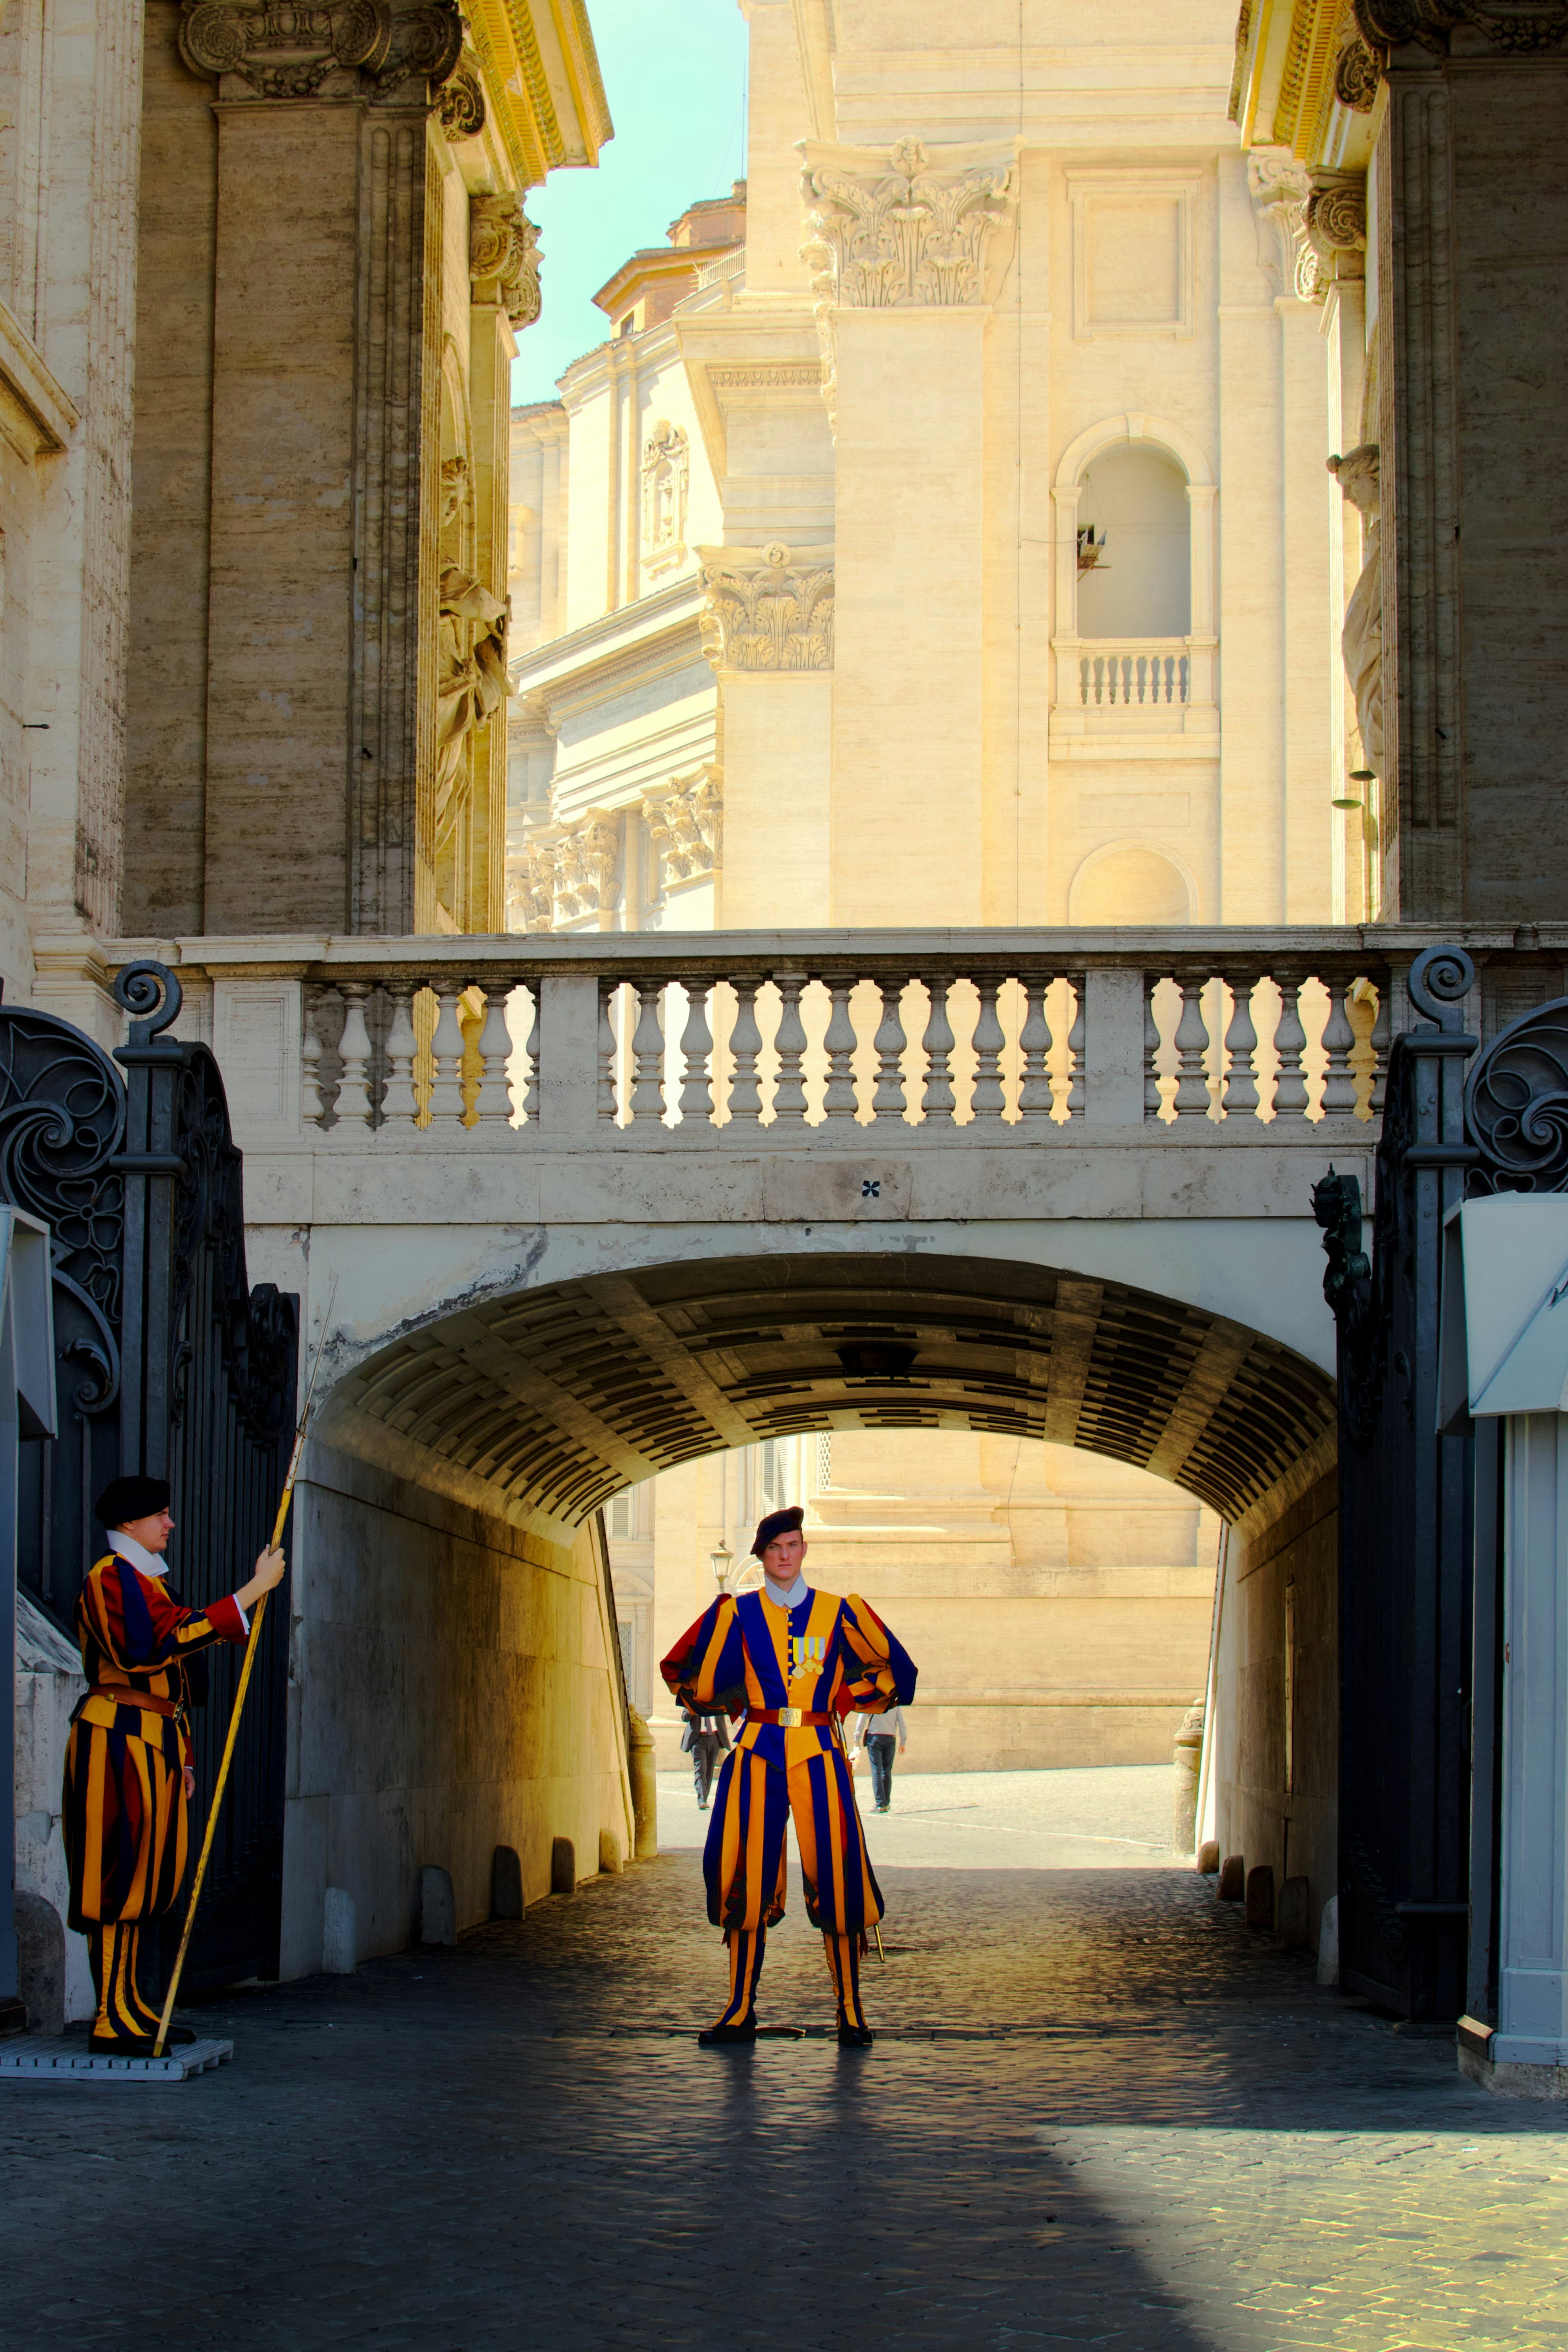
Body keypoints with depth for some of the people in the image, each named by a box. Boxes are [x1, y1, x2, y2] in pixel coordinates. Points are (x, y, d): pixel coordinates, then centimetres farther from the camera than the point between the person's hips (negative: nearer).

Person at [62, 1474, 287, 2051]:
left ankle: (128, 2009, 12)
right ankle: (112, 2019, -11)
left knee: (139, 1874, 9)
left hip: (152, 1743, 10)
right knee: (120, 1869, -10)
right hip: (118, 1738, -10)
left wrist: (180, 1758, 21)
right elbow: (175, 1637, -25)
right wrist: (256, 1588, -24)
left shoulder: (148, 1581, 22)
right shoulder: (112, 1578, -11)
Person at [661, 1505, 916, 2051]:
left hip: (819, 1754, -1)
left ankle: (851, 2012, 0)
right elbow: (700, 1685, 9)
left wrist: (846, 1701, 10)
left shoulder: (838, 1613, 6)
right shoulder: (738, 1613, 7)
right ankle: (740, 2011, 6)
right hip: (757, 1754, 1)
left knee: (835, 1877, -7)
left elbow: (895, 1669, 14)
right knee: (747, 1881, -1)